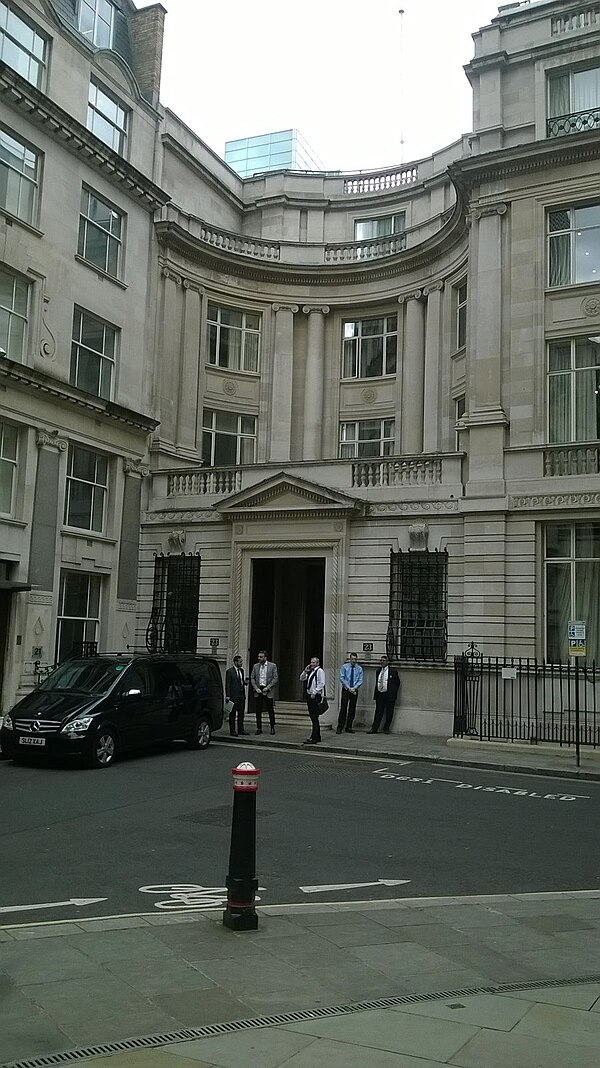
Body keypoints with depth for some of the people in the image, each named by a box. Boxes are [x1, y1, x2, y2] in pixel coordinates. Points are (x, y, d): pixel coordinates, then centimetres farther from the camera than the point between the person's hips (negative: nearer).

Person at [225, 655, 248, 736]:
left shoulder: (241, 670, 13)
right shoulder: (230, 671, -8)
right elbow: (227, 684, -10)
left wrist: (245, 682, 0)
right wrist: (228, 696, -15)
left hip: (242, 695, 7)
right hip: (234, 696, -7)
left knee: (241, 713, 10)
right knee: (233, 714, 0)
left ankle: (241, 729, 17)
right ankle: (232, 730, 5)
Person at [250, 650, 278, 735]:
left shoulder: (272, 666, -1)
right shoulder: (255, 666, 9)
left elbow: (276, 678, -4)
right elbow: (252, 678, 8)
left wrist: (268, 687, -12)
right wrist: (256, 688, -6)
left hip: (268, 691, -3)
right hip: (258, 691, 3)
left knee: (271, 711, 1)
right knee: (258, 711, 3)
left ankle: (272, 728, 12)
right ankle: (259, 728, 11)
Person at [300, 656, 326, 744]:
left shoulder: (320, 671, -9)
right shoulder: (310, 671, 17)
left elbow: (321, 684, -16)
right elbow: (301, 679, 21)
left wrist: (314, 693, -18)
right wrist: (305, 671, 6)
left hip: (316, 697, -9)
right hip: (309, 696, 9)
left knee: (315, 718, -10)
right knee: (313, 718, 13)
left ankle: (314, 738, -10)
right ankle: (317, 737, 21)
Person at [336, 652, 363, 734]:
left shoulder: (359, 669, 6)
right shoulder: (344, 667, 1)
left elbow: (360, 680, 2)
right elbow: (342, 678, -4)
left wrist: (354, 688, -13)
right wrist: (348, 688, -12)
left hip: (354, 691, 2)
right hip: (346, 690, -2)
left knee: (352, 709, 4)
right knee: (343, 708, -7)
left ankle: (348, 727, 11)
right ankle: (340, 727, -5)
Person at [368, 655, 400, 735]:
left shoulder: (393, 671, 0)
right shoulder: (378, 671, 14)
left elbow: (397, 683, 5)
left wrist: (393, 692, 1)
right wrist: (375, 695, 10)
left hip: (389, 695, -3)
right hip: (379, 694, 3)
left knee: (389, 713, 3)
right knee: (378, 712, 2)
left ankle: (386, 729, 14)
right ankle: (374, 729, 1)